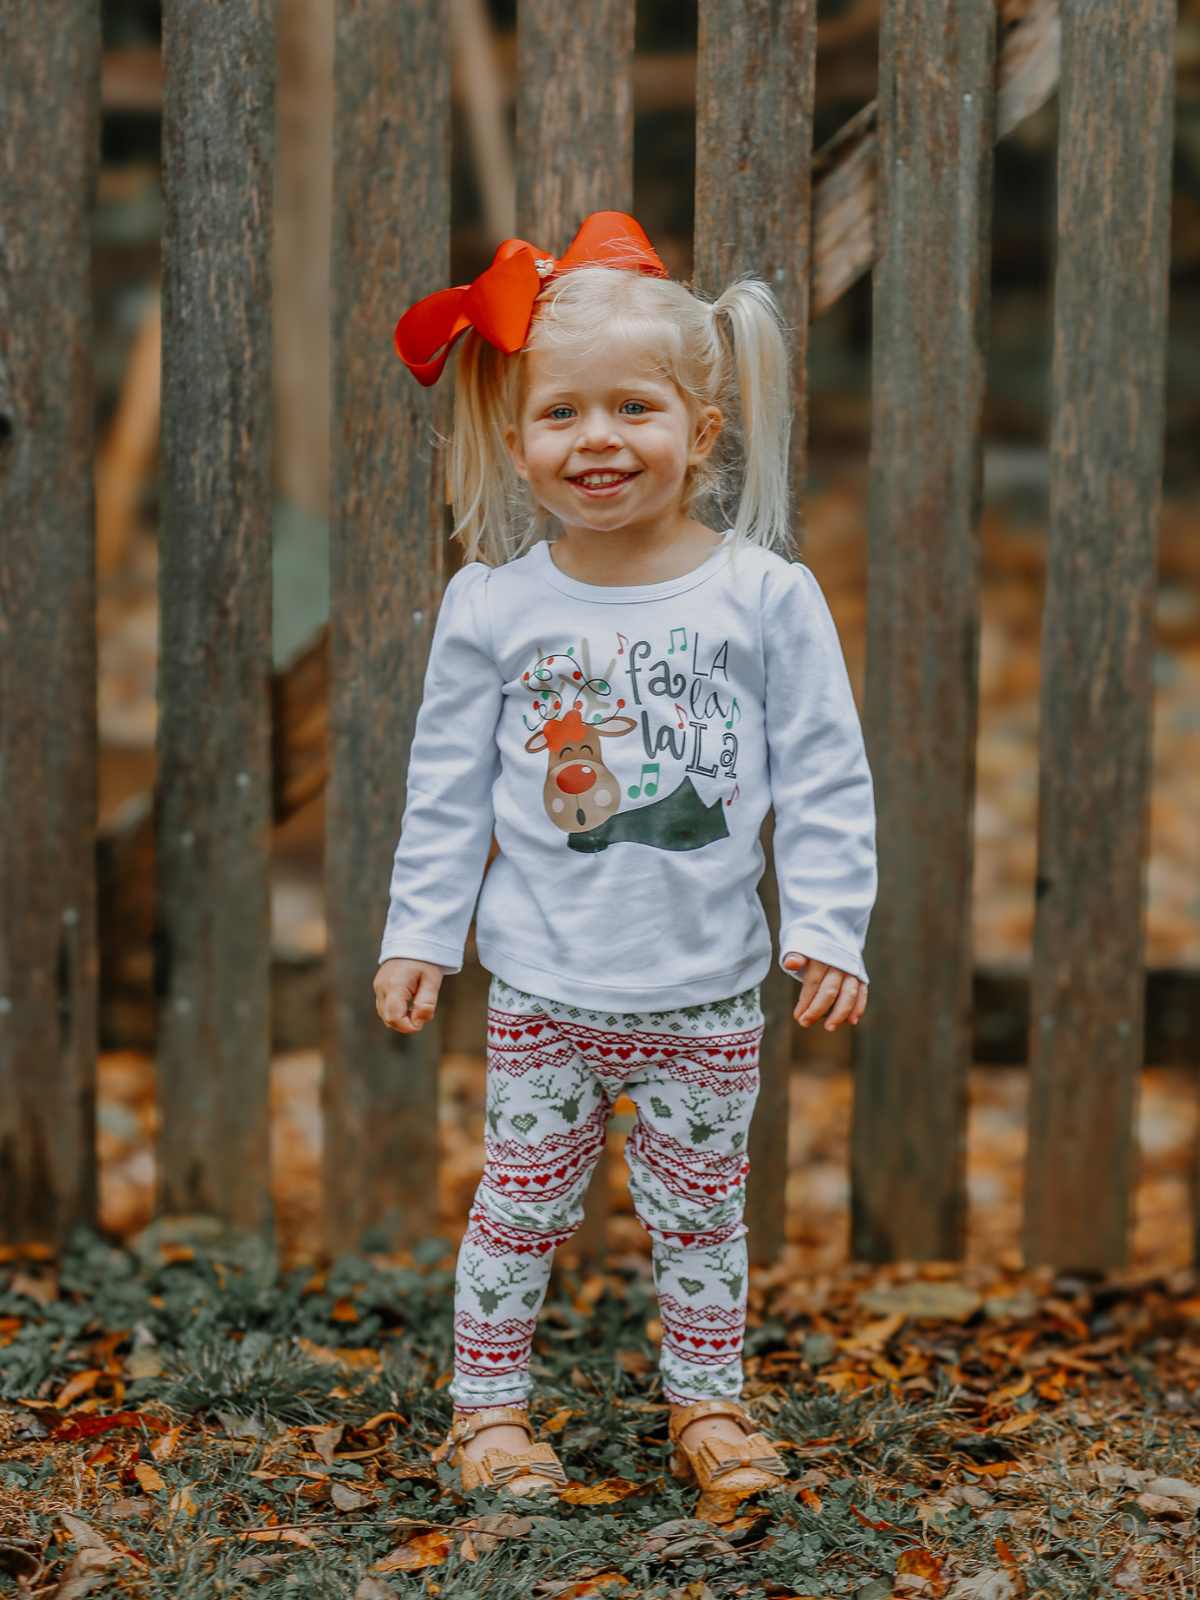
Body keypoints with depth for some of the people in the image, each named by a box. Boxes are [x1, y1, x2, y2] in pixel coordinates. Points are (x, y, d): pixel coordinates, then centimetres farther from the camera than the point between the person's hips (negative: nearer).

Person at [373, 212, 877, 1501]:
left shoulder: (766, 595, -7)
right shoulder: (491, 606, -4)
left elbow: (825, 779, -2)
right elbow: (448, 788, 4)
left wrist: (826, 927, -7)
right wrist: (419, 933, 3)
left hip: (708, 992, 0)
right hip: (541, 988, 0)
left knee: (699, 1210, 13)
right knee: (522, 1204, 9)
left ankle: (706, 1404, 32)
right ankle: (489, 1405, 27)